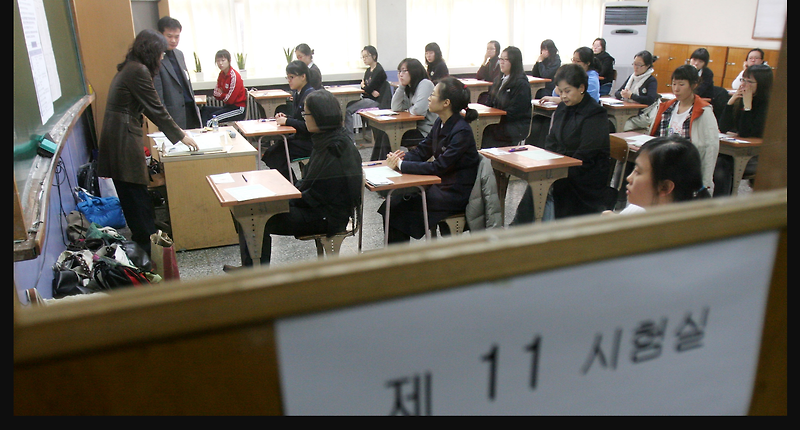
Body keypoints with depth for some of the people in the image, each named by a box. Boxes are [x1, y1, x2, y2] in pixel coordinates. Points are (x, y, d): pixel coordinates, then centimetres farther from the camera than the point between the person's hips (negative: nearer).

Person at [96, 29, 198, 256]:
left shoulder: (129, 68, 16)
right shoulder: (138, 71, -15)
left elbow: (148, 108, 20)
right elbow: (156, 109, -14)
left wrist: (175, 131, 21)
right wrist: (181, 136, -5)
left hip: (118, 136, 10)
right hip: (123, 138, -10)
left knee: (133, 197, 15)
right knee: (136, 196, -3)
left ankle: (144, 243, 24)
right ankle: (148, 248, 5)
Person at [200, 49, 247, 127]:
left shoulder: (234, 76, -18)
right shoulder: (221, 74, 8)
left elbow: (230, 99, -19)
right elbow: (217, 95, 11)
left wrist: (221, 94, -1)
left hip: (238, 108, -9)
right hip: (228, 106, 9)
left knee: (212, 117, -22)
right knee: (204, 110, -2)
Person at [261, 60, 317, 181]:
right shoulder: (297, 93, 10)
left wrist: (287, 121, -20)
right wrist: (285, 117, 2)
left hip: (309, 142, -10)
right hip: (299, 137, 10)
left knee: (276, 156, -15)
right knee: (270, 152, 0)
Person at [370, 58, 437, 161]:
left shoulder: (425, 84, -14)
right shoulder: (409, 88, 14)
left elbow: (419, 110, -27)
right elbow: (395, 108, 5)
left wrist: (409, 110, -4)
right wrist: (401, 86, 1)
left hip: (425, 132, -9)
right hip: (414, 127, 9)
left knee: (388, 137, -16)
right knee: (381, 133, -1)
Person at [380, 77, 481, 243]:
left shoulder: (461, 132, -22)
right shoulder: (441, 123, 4)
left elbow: (438, 167, -25)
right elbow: (422, 150, 10)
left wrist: (401, 165, -23)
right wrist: (400, 157, -11)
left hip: (456, 194, -8)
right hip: (440, 184, 8)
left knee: (398, 208, -14)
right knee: (393, 202, -4)